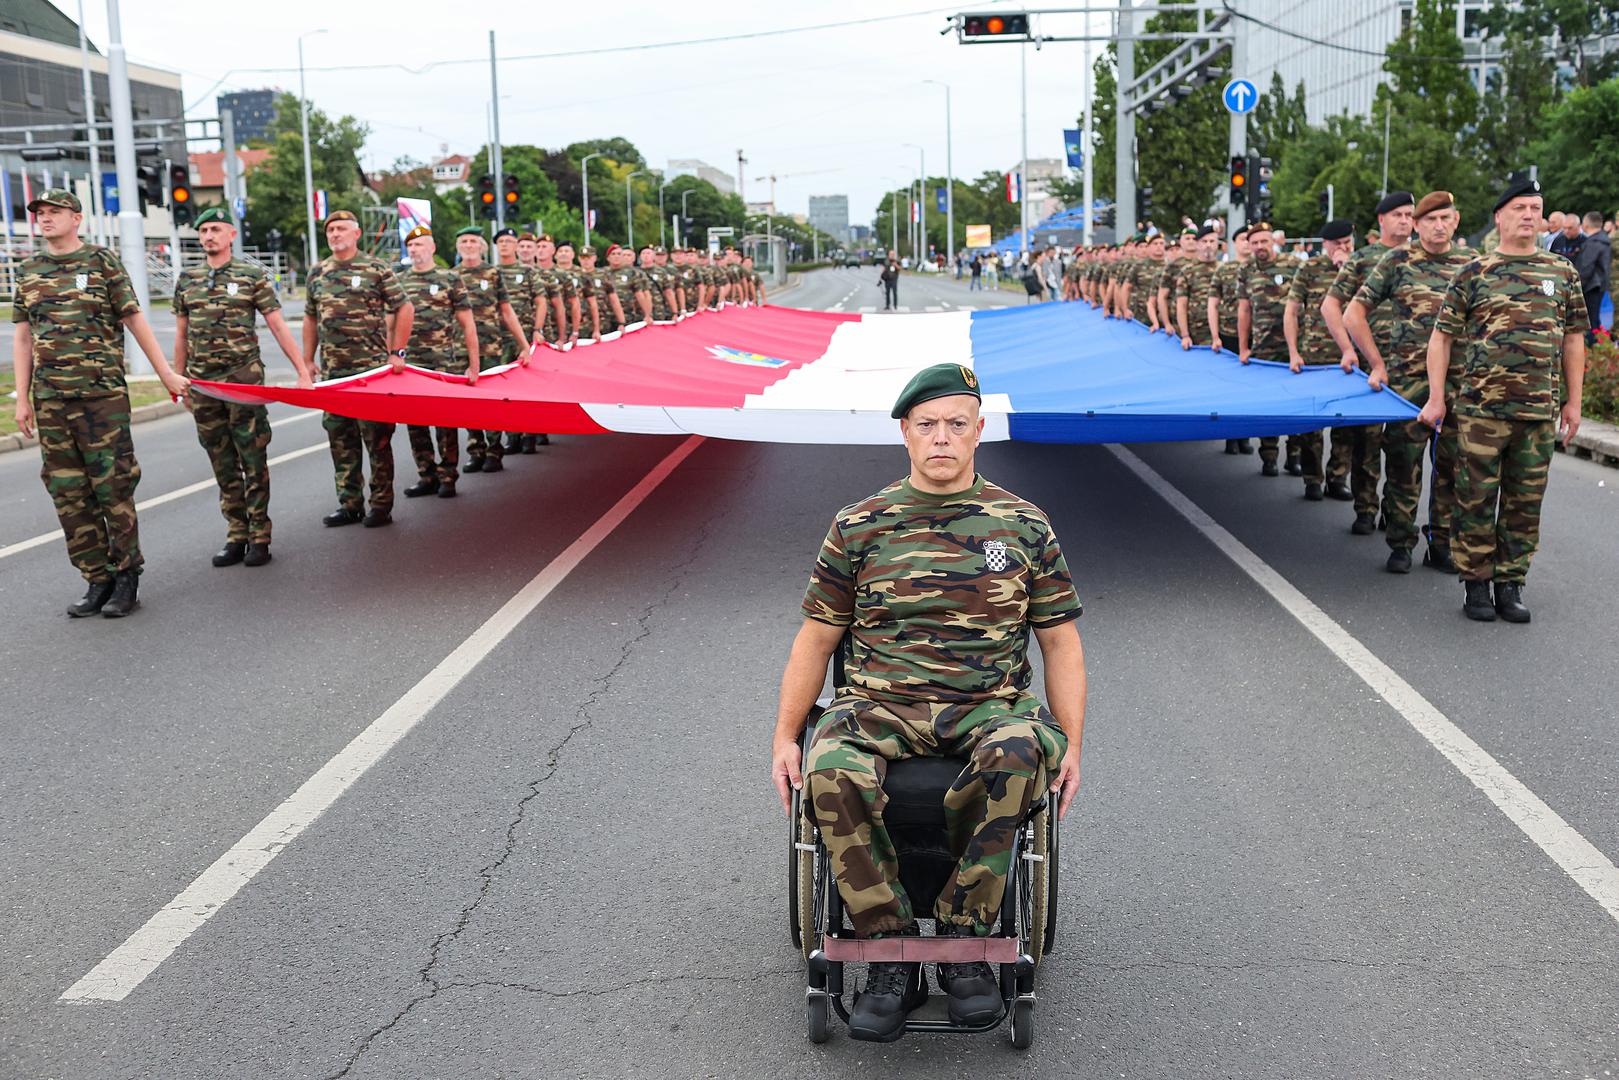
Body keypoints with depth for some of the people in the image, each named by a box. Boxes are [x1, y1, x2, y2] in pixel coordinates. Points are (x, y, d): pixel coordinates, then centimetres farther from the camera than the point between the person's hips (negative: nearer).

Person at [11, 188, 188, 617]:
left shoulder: (102, 263, 1)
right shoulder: (29, 270, 13)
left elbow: (135, 321, 2)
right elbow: (24, 337, 14)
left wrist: (166, 373, 0)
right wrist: (23, 398, 10)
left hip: (102, 394, -5)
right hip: (50, 400, 5)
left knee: (113, 488, -3)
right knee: (68, 495, 5)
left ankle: (127, 578, 7)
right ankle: (97, 579, 14)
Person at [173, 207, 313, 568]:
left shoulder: (252, 276, 0)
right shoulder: (186, 280, 11)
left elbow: (278, 327, -2)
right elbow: (182, 335, 17)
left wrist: (303, 372, -8)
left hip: (244, 379, -4)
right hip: (202, 383, 4)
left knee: (253, 461, -2)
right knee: (223, 464, 8)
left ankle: (259, 537, 4)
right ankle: (236, 535, 14)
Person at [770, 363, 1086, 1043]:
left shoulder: (1025, 526, 11)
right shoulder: (858, 527, 10)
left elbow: (1060, 641, 13)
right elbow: (816, 638, 13)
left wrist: (1071, 744, 0)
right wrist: (784, 736, 3)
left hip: (990, 705, 0)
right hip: (880, 704, 0)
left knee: (1020, 751, -37)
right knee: (833, 771, -34)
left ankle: (964, 941, -20)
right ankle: (893, 956, -18)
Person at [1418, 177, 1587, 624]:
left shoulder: (1562, 272, 10)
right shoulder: (1474, 273, 3)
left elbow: (1573, 339, 13)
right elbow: (1442, 336, 3)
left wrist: (1573, 402, 9)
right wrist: (1436, 398, -3)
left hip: (1539, 412, 2)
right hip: (1480, 408, -2)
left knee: (1525, 503, 7)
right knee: (1476, 501, 1)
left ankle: (1510, 585, 18)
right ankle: (1475, 584, 13)